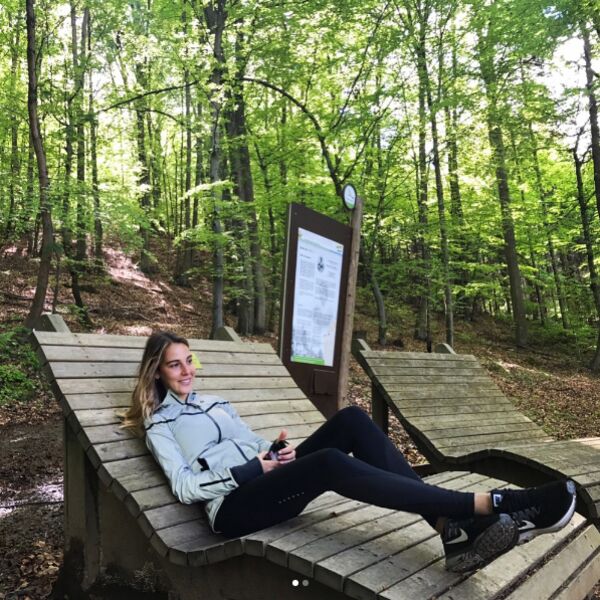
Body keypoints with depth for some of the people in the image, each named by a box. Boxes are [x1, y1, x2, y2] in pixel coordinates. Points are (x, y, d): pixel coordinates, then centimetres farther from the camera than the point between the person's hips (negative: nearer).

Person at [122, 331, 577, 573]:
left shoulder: (217, 403, 29)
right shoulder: (160, 424, 10)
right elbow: (185, 487, -4)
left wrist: (276, 453, 2)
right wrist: (252, 469, -12)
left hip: (269, 488, 6)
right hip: (234, 507, -6)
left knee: (351, 420, -21)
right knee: (331, 464, -36)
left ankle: (454, 531, -30)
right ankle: (492, 505, -38)